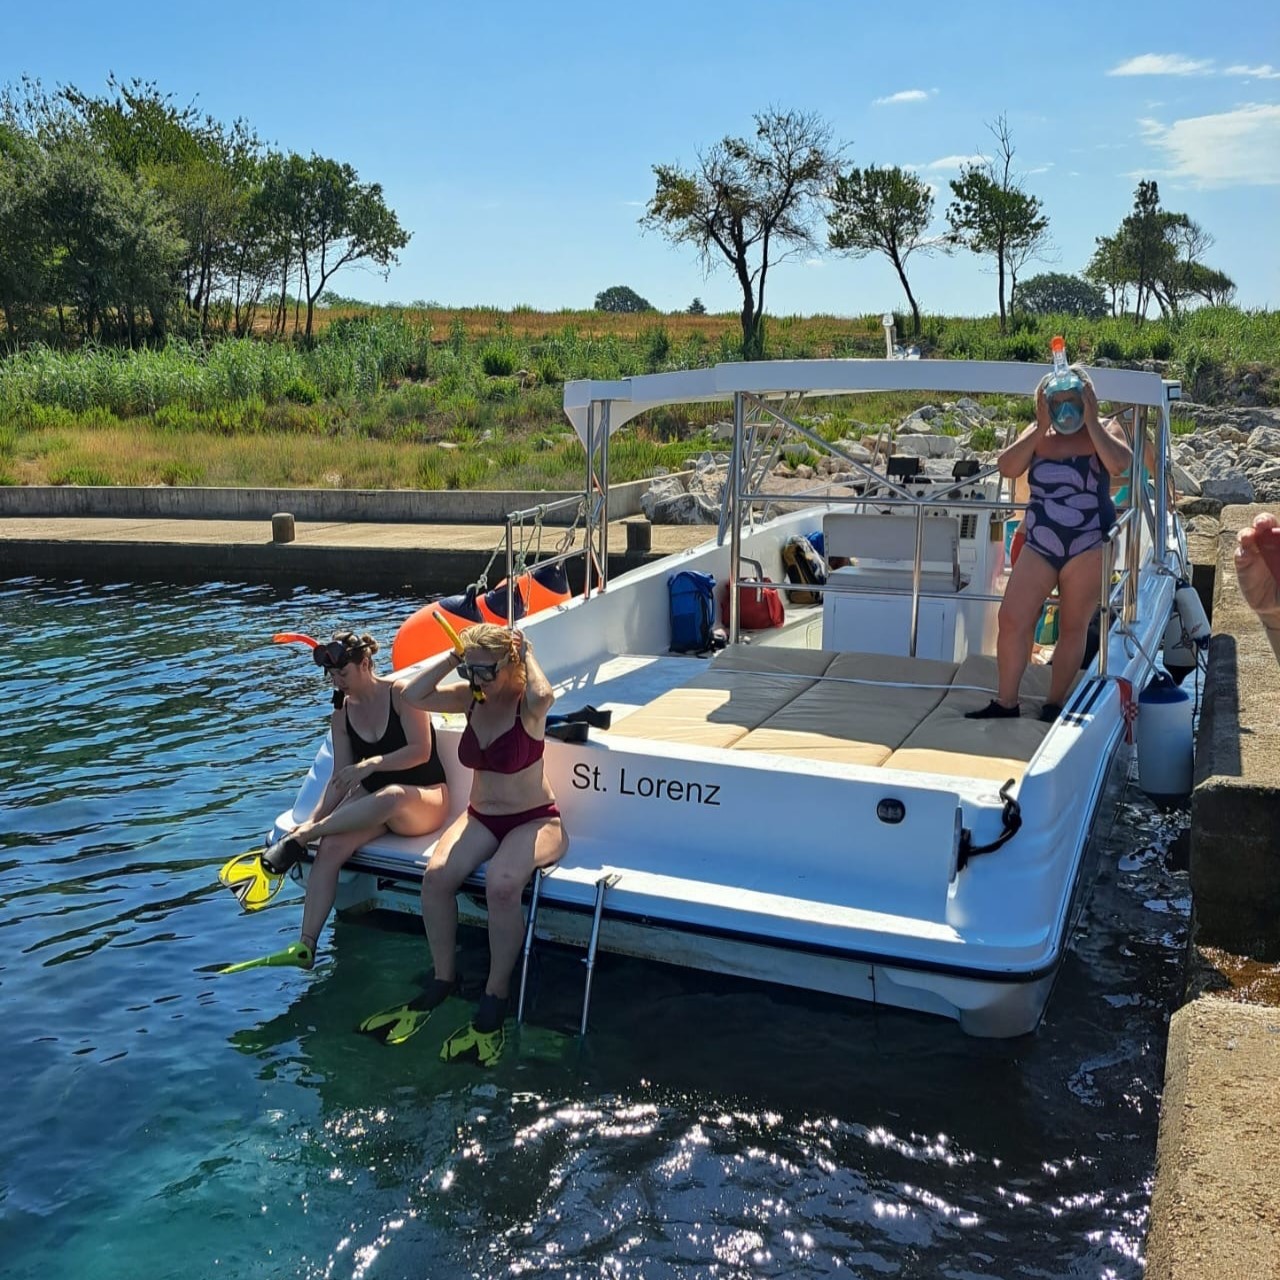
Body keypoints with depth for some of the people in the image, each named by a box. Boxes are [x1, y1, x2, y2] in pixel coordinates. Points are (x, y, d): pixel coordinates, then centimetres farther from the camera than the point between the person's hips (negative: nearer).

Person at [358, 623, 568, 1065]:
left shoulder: (527, 704, -12)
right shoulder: (470, 698, 3)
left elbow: (544, 695, -38)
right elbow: (413, 696, -9)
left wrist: (528, 654, -20)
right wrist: (452, 659, -9)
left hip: (535, 820, -5)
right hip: (480, 818, 5)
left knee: (501, 883, -35)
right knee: (436, 874, -24)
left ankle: (495, 999, -22)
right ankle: (442, 982, -9)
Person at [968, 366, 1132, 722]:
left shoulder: (1105, 429, 0)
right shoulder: (1038, 433, 7)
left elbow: (1119, 463, -21)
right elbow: (1007, 468, -9)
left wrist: (1091, 422, -17)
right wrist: (1041, 428, -11)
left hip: (1088, 548, -3)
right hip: (1038, 546, 3)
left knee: (1073, 627, 5)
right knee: (1011, 620, -4)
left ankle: (1054, 703, 15)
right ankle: (1005, 702, 6)